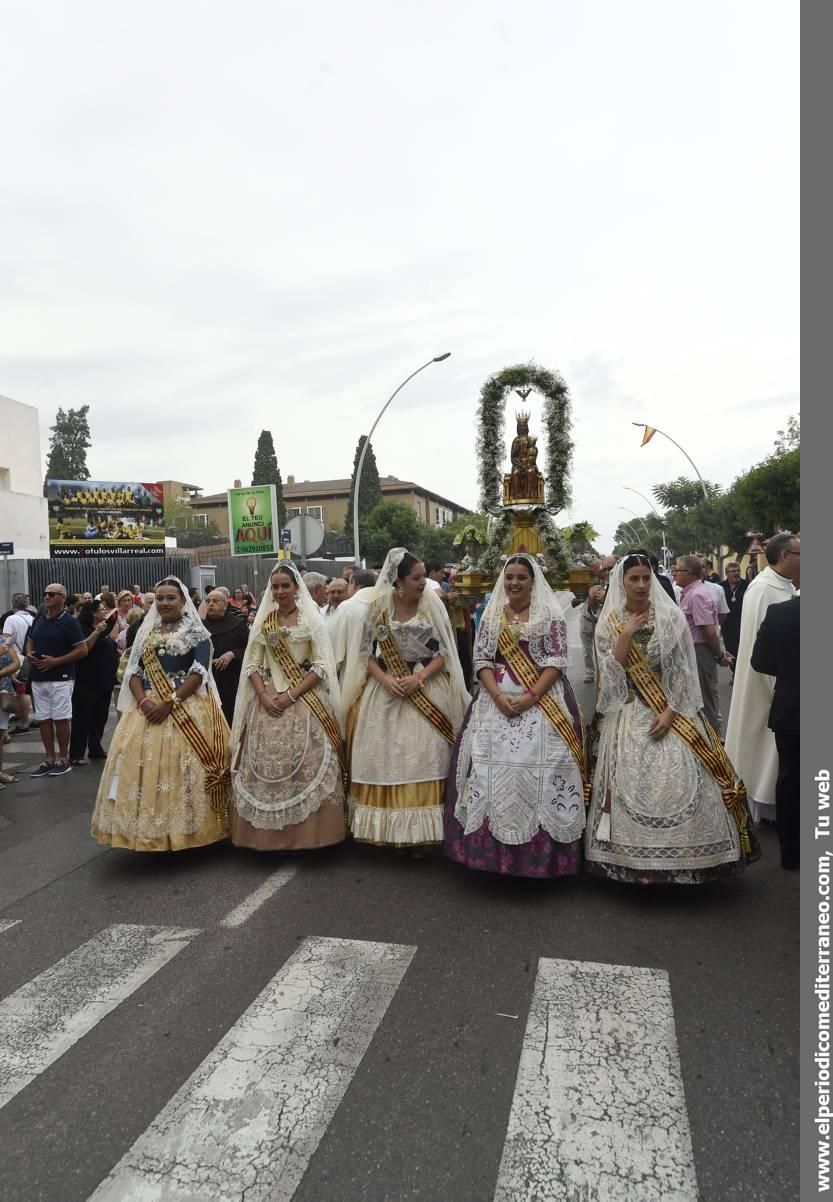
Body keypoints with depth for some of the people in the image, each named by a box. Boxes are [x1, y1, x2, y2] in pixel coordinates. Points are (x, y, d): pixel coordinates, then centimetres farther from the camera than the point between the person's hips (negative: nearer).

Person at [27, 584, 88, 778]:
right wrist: (29, 654, 1)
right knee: (44, 719, 9)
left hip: (60, 678, -6)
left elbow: (82, 650, -11)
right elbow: (30, 640, 24)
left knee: (60, 718, -1)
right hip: (38, 678, 6)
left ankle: (63, 759, 10)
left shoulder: (69, 621, -8)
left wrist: (56, 661, -17)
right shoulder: (38, 619, 10)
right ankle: (50, 759, 18)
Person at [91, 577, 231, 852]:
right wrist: (142, 700, -10)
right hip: (147, 708, 5)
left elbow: (199, 672, -11)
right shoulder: (146, 632, 14)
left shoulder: (196, 632, -1)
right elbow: (134, 671, 9)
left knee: (181, 766, -7)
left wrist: (170, 703, -19)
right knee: (144, 763, 1)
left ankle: (184, 832, 5)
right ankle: (151, 832, 12)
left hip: (186, 709, -5)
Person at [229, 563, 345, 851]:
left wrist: (292, 695, -14)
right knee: (265, 765, 1)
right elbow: (252, 665, 8)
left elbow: (321, 666, -6)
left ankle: (302, 833, 4)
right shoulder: (263, 622, 11)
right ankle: (268, 834, 10)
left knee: (304, 765, -5)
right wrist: (263, 695, -10)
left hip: (306, 701, -3)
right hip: (268, 702, 3)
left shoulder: (311, 619, 1)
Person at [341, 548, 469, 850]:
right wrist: (384, 678, -14)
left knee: (422, 757, -1)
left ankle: (417, 833, 8)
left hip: (426, 692, -1)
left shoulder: (433, 605, -2)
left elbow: (444, 651, -2)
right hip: (385, 691, 1)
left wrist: (420, 677, -16)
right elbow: (365, 652, 2)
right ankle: (387, 829, 14)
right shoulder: (377, 607, -1)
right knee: (384, 757, 2)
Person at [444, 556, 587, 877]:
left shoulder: (551, 614, 2)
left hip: (543, 698, -3)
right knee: (494, 760, -3)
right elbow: (482, 660, 5)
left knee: (540, 763, -9)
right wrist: (498, 696, -10)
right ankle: (495, 847, 8)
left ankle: (540, 849, 2)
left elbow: (556, 661, -5)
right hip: (497, 697, 3)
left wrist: (530, 696, -15)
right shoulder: (492, 615, 11)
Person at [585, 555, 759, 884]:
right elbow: (611, 673, -6)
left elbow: (683, 671, -3)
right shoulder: (609, 624, 3)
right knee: (630, 784, -4)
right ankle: (636, 862, 9)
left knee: (681, 780, -8)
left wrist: (669, 712, -12)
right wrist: (626, 634, -14)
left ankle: (682, 861, 7)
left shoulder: (671, 617, 0)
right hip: (628, 714, 1)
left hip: (672, 709, 0)